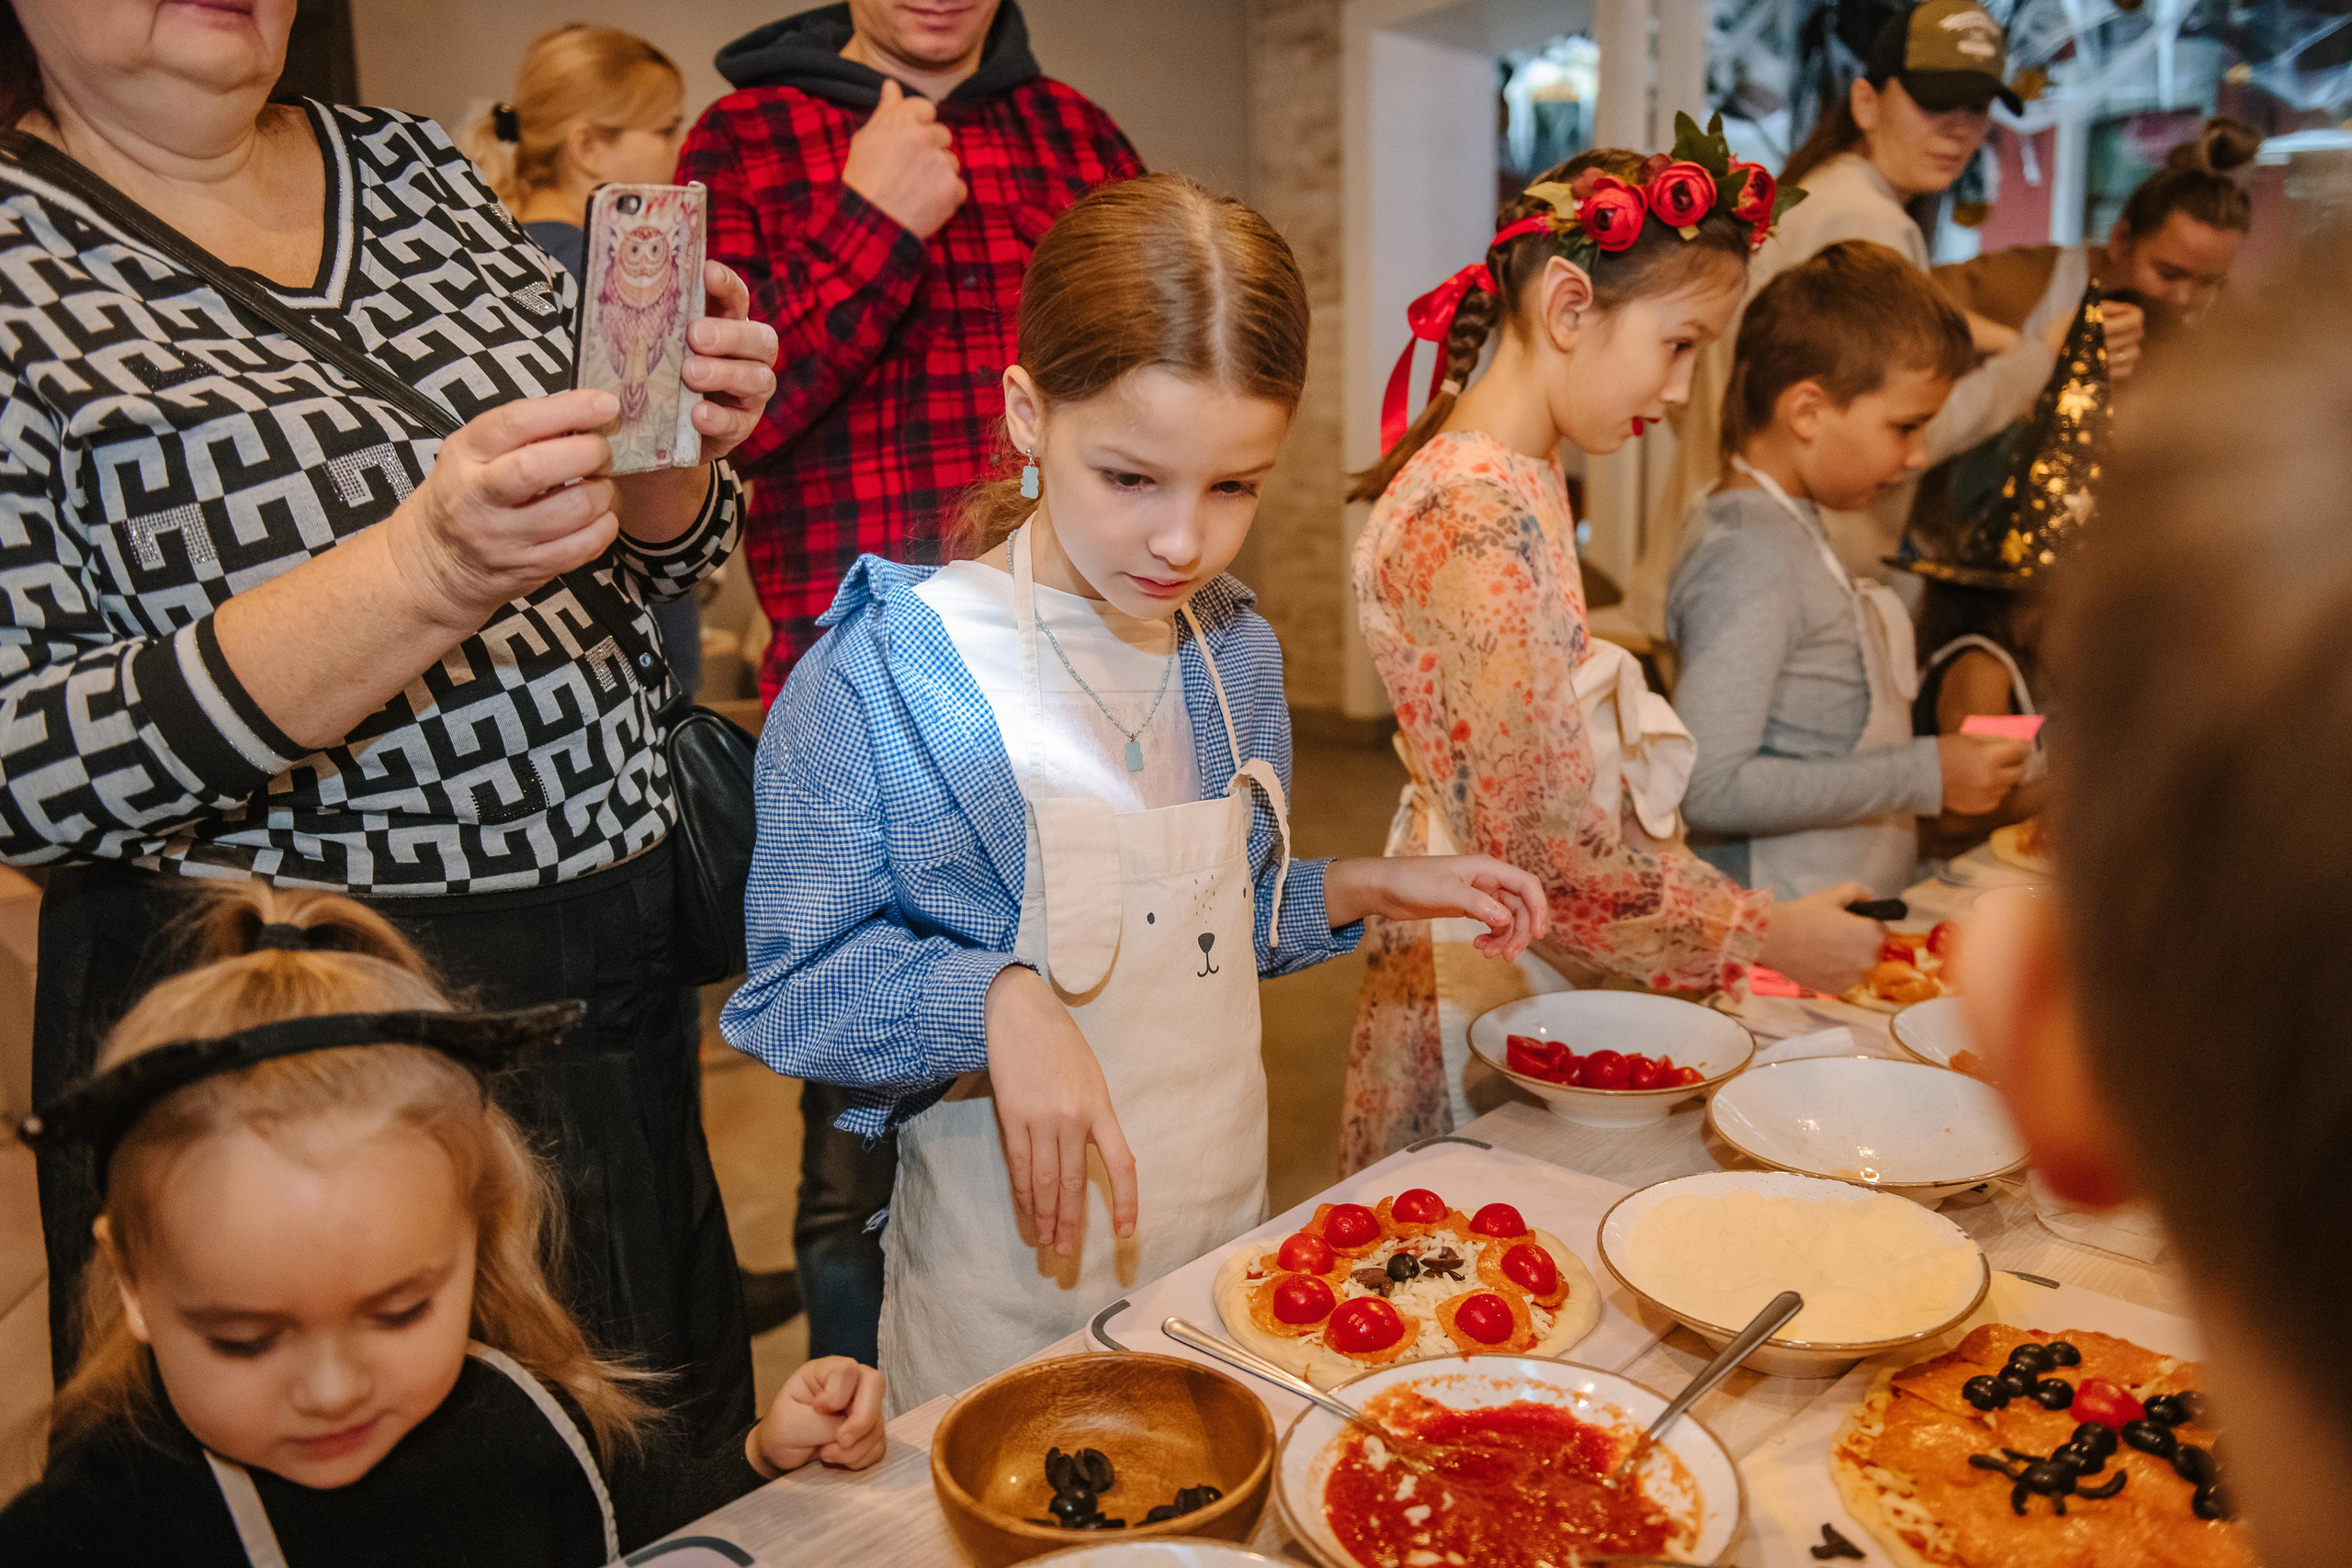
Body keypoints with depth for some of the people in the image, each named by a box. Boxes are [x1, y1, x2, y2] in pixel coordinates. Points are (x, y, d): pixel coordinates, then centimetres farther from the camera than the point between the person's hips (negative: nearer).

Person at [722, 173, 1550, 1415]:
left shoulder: (1235, 655, 1)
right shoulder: (884, 673, -18)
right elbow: (796, 987, -14)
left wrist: (1359, 891, 1)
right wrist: (999, 1001, -28)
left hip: (1226, 1225, 5)